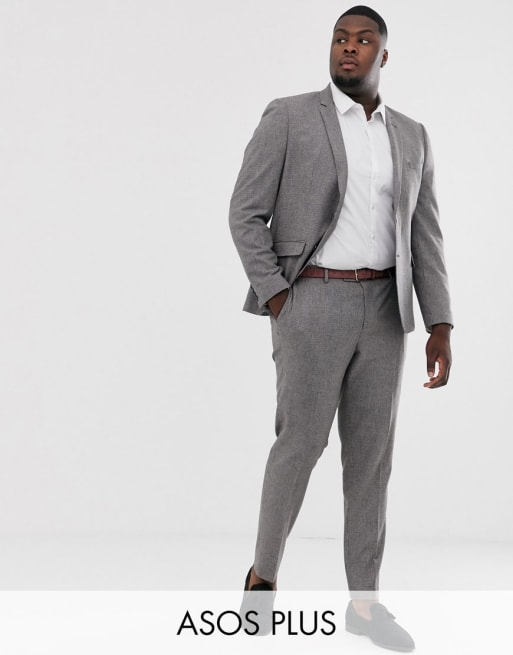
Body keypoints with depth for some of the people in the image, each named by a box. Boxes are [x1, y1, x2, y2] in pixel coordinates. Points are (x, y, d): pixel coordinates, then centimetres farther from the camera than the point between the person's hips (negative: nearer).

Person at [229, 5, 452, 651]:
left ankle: (363, 601, 14)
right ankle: (265, 570, 19)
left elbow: (423, 237, 8)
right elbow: (246, 213, -4)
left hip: (382, 308, 4)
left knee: (371, 451, 5)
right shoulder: (288, 116, -2)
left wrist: (440, 326, -1)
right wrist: (276, 301, -12)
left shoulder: (411, 136, 11)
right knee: (302, 442, -3)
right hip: (311, 302, -4)